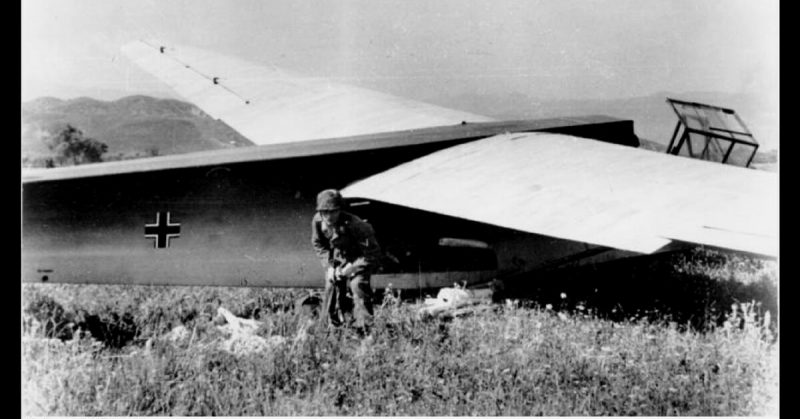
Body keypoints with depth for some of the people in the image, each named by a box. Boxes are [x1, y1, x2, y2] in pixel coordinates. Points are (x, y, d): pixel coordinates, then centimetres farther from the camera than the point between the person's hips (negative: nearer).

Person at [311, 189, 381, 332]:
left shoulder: (354, 225, -35)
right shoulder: (317, 221, -19)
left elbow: (373, 254, -27)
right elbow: (318, 245, 3)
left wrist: (350, 269, -25)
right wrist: (329, 265, -8)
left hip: (359, 260, -6)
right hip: (337, 260, 6)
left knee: (358, 285, -25)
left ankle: (364, 330, -20)